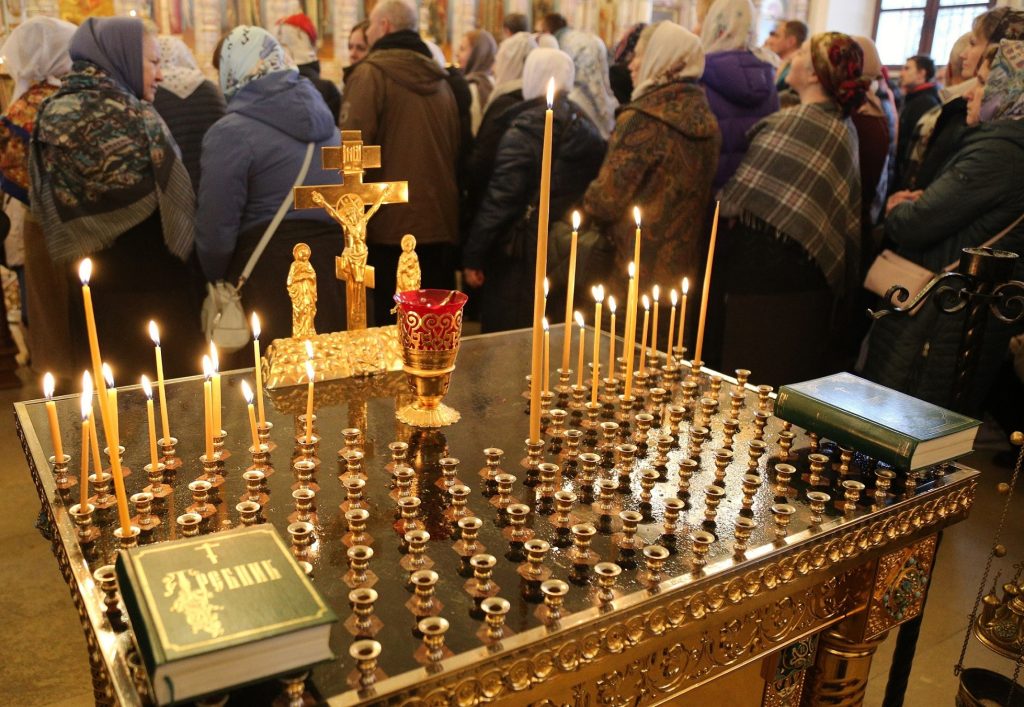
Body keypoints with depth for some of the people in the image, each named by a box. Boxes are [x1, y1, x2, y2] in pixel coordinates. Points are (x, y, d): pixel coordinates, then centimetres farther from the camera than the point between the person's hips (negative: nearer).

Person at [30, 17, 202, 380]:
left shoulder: (52, 114, 4)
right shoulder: (132, 116, -15)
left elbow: (44, 207, 10)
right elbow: (174, 204, -12)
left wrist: (81, 252, 19)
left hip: (85, 286, 7)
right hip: (148, 283, -7)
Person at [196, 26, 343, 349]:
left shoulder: (231, 132, -10)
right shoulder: (319, 112, 11)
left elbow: (217, 230, -11)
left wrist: (216, 281, 7)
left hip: (274, 281, -6)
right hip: (338, 266, 6)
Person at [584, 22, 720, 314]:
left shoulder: (643, 118, -17)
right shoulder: (703, 115, 6)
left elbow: (606, 199, -16)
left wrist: (586, 207, 7)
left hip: (639, 268, -8)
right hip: (684, 264, 8)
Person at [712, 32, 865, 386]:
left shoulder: (795, 123, -16)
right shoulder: (843, 127, 12)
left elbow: (739, 201, -14)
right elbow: (849, 214, 16)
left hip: (765, 272, -9)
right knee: (796, 378, 17)